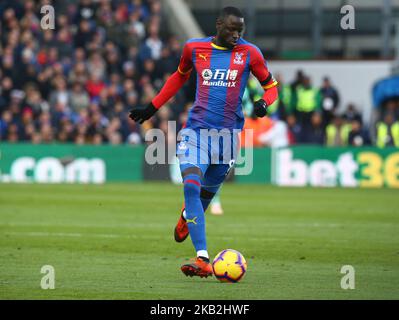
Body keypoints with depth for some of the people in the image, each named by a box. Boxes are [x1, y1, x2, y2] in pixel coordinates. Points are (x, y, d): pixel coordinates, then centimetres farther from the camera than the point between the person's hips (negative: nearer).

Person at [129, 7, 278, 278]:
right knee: (191, 186, -20)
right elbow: (180, 76, 22)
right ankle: (203, 260, -25)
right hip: (196, 130, 0)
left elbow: (271, 85, 8)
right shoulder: (195, 48, 4)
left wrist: (264, 103, -14)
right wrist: (152, 108, 22)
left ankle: (187, 216, 50)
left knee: (208, 190, 10)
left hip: (228, 133, 0)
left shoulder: (249, 53, 0)